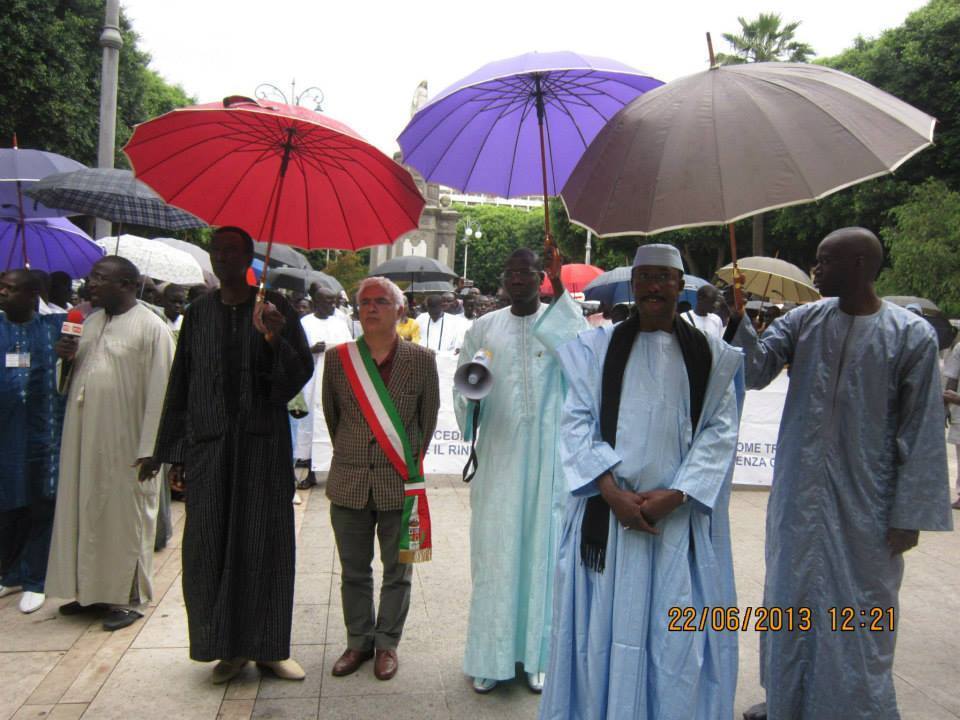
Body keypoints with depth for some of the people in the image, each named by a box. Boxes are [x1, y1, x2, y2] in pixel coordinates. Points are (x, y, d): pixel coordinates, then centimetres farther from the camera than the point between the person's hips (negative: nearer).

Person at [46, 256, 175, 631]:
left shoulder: (151, 327, -10)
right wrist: (67, 357, -3)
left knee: (125, 516, 3)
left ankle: (127, 597, 16)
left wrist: (150, 447, -19)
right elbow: (72, 381, 19)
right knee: (84, 511, 13)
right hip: (83, 438, 7)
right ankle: (90, 588, 28)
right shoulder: (90, 323, 12)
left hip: (125, 442, -7)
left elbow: (159, 390, -15)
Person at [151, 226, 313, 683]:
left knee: (265, 539, 2)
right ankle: (229, 645, 18)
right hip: (208, 440, 2)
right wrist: (174, 451, 6)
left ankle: (267, 645, 14)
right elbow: (181, 384, 9)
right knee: (210, 541, 4)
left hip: (264, 440, -2)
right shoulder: (199, 313, 8)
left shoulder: (274, 307, 2)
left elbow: (302, 371, -3)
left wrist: (274, 338, -22)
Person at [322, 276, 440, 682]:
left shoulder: (421, 359, -5)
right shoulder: (337, 358, -1)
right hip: (349, 482, 2)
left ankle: (387, 644, 29)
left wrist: (411, 460, 8)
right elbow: (331, 414, 11)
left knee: (397, 571, 11)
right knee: (353, 571, 15)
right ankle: (359, 641, 33)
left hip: (399, 483, -2)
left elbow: (429, 417, 5)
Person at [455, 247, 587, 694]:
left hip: (547, 453, -1)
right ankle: (491, 655, 14)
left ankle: (537, 653, 16)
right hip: (497, 452, 1)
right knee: (495, 547, 3)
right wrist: (470, 394, -15)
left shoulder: (560, 319, 4)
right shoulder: (484, 328, 9)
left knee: (542, 545, 4)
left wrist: (558, 285, -25)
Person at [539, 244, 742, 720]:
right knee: (604, 623, 7)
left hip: (679, 515, 0)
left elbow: (719, 431, 1)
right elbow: (577, 422, -2)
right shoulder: (597, 347, 4)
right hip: (607, 509, 0)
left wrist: (676, 494, -12)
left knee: (677, 633, 5)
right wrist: (612, 492, -13)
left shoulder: (709, 355, 6)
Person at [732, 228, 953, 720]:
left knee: (860, 611, 7)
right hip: (799, 495, 4)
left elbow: (922, 431, -8)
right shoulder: (804, 320, 1)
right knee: (791, 597, 16)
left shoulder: (912, 335, -9)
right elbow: (755, 371, -6)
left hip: (865, 501, -4)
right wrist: (734, 320, -21)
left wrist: (910, 514, -9)